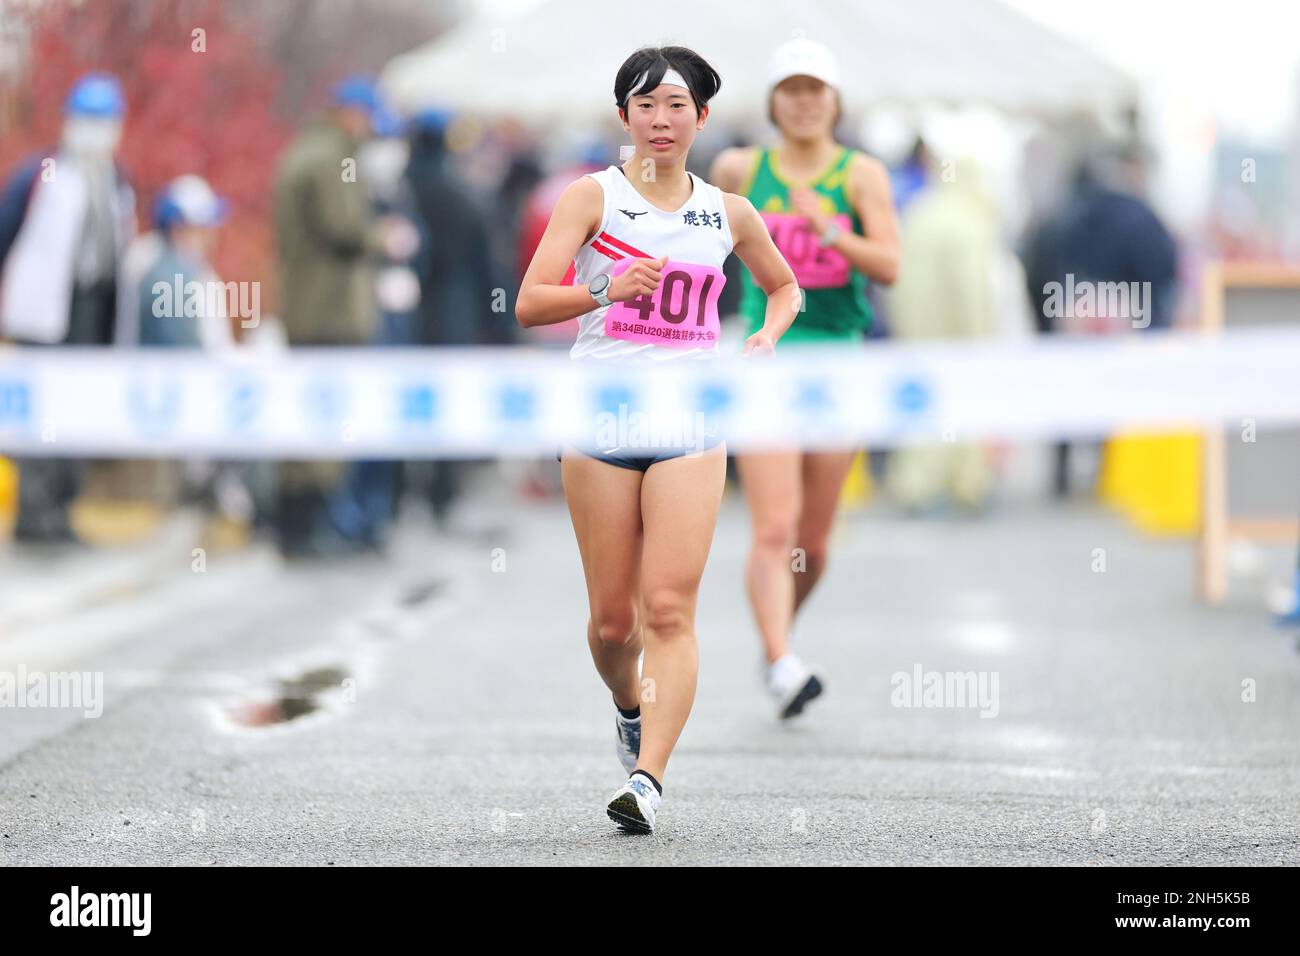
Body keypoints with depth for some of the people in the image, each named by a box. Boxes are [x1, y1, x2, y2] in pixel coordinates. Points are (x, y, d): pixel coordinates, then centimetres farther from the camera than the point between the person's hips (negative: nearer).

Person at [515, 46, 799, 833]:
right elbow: (529, 303, -8)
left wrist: (768, 337, 8)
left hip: (691, 420, 1)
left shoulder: (729, 213, 10)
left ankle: (648, 778, -16)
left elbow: (785, 286, 29)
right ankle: (631, 709, 36)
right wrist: (607, 289, -24)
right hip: (602, 413, -1)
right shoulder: (593, 196, 1)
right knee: (614, 619, 4)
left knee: (670, 609, -13)